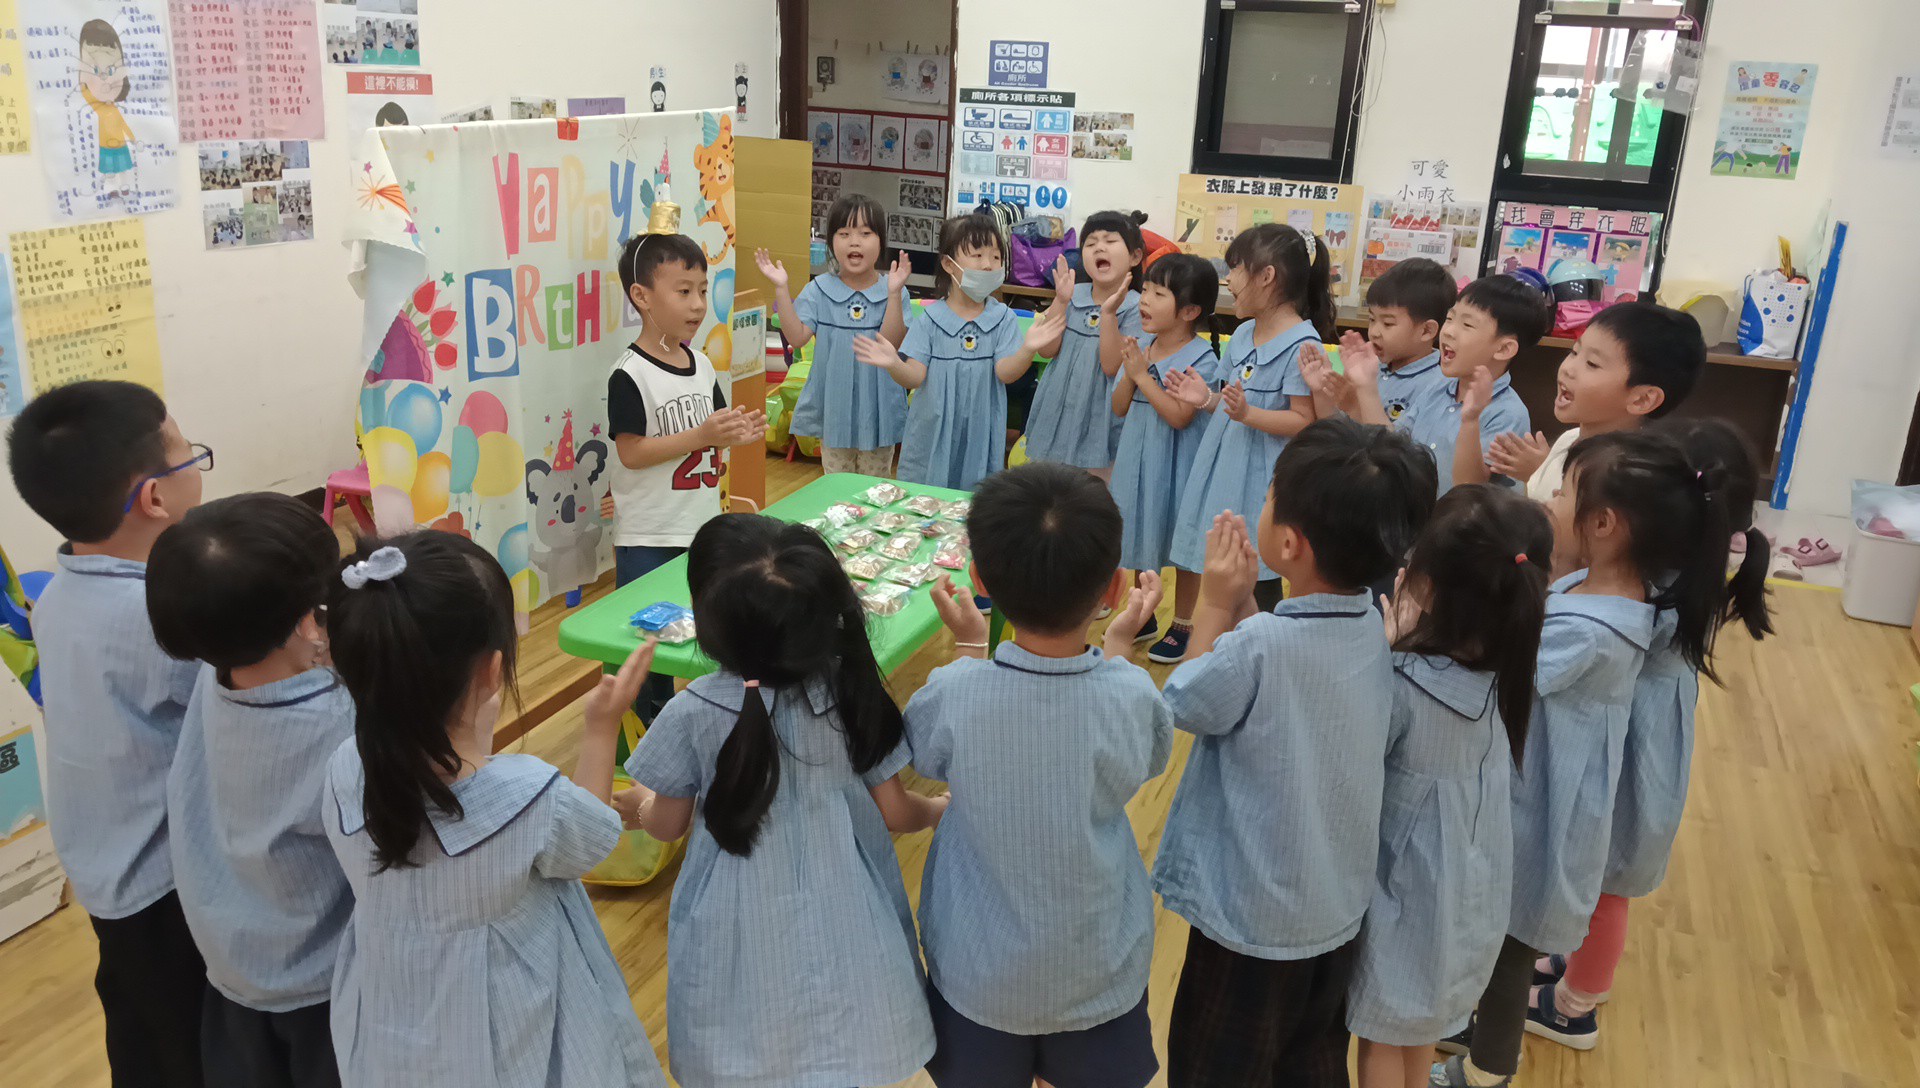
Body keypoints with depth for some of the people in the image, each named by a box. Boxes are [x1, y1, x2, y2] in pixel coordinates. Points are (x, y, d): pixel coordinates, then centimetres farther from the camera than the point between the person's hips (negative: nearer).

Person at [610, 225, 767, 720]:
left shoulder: (702, 365, 7)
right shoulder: (630, 374, -15)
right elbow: (631, 453, -20)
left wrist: (734, 435, -5)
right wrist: (702, 435, -26)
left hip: (700, 528, 7)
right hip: (648, 538, -7)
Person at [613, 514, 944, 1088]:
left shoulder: (694, 712, -21)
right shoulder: (855, 689, -16)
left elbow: (667, 826, -4)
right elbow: (893, 813, -5)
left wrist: (637, 804, 19)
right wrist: (942, 808, 17)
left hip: (744, 940, -1)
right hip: (841, 929, 2)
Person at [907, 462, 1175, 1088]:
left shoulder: (951, 694, -27)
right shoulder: (1132, 698, -26)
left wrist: (969, 647, 6)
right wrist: (1120, 647, 7)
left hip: (979, 973, 0)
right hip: (1100, 975, 1)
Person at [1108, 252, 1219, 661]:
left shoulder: (1200, 359, -17)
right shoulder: (1139, 348, 1)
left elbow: (1179, 416, -24)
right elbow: (1119, 408, 1)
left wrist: (1143, 374, -22)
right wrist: (1130, 375, -16)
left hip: (1174, 465, -6)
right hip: (1137, 459, 6)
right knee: (1141, 538, 19)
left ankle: (1182, 626, 23)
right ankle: (1144, 615, 37)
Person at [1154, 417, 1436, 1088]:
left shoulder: (1257, 647, -31)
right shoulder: (1374, 629, -8)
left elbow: (1183, 706, -12)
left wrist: (1214, 607, -6)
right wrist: (1245, 608, -3)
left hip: (1251, 915, -6)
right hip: (1339, 905, 7)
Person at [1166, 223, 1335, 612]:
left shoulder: (1302, 346, -16)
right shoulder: (1243, 334, 9)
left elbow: (1304, 420, -18)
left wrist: (1248, 413, -28)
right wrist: (1208, 399, -1)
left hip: (1261, 480, -8)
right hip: (1223, 471, 8)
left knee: (1260, 580, 2)